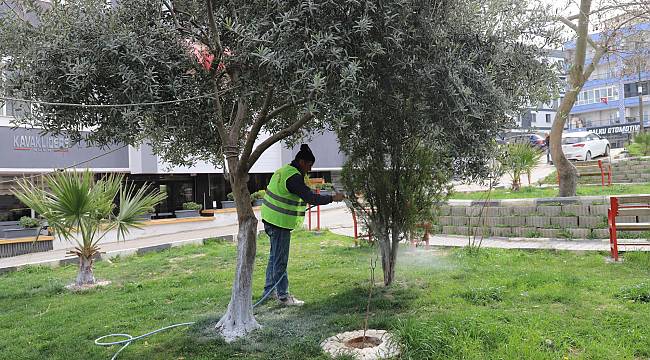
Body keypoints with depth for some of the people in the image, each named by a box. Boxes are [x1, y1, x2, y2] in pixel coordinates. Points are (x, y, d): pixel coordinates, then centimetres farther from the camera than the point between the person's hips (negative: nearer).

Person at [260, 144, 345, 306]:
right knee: (280, 260, -2)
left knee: (275, 257, 19)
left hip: (272, 220, 11)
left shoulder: (284, 171, 12)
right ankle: (283, 295, 6)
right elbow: (311, 198, -25)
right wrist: (333, 198, -17)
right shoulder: (293, 177, -20)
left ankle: (269, 290, 30)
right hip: (280, 223, -11)